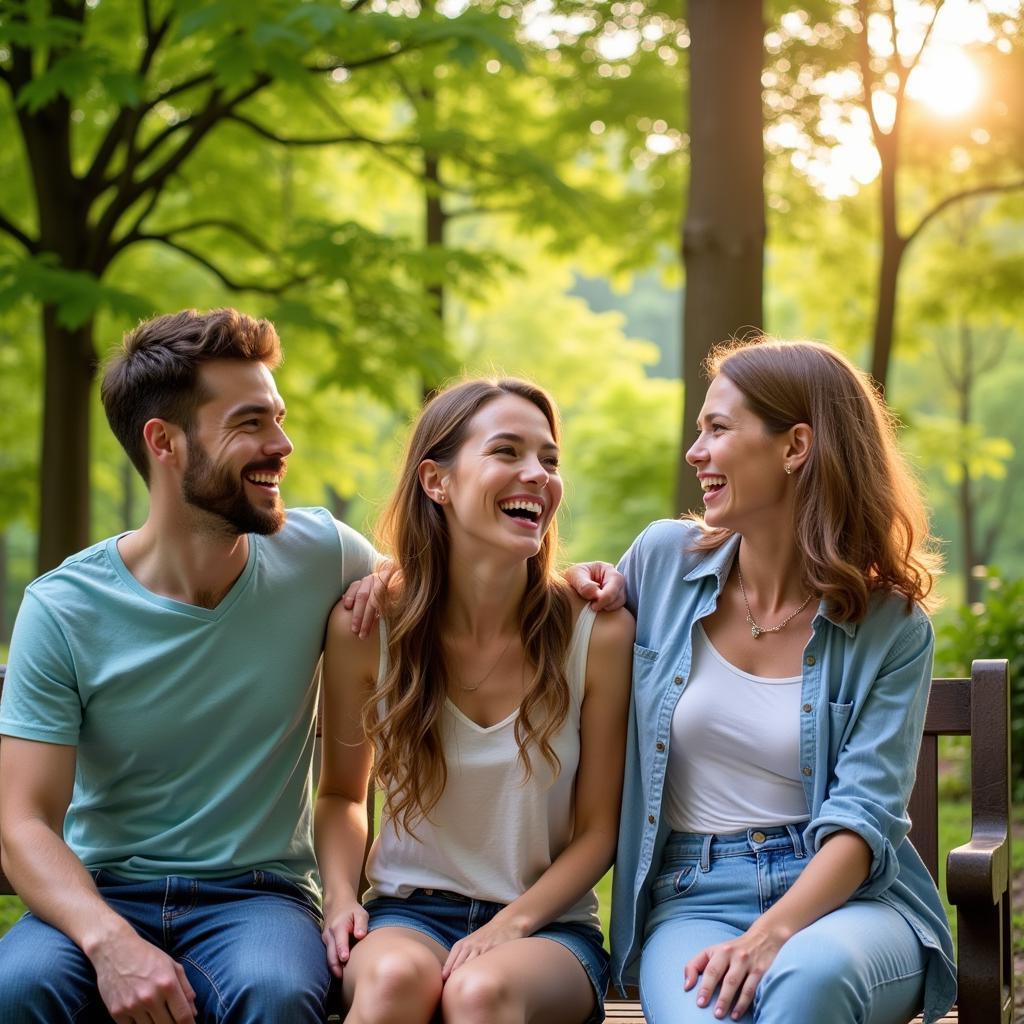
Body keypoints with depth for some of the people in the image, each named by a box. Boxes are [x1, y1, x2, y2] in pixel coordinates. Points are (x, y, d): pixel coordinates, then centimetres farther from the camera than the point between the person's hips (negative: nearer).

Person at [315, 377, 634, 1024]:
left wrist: (511, 924, -14)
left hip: (547, 923, -1)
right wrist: (341, 895, -6)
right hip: (409, 912, 1)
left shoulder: (598, 632, -8)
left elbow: (598, 830, 0)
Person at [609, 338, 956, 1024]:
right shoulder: (663, 559, 6)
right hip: (694, 899, 1)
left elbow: (864, 817, -9)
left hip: (848, 898, 0)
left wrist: (773, 933, -26)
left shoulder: (891, 627, -1)